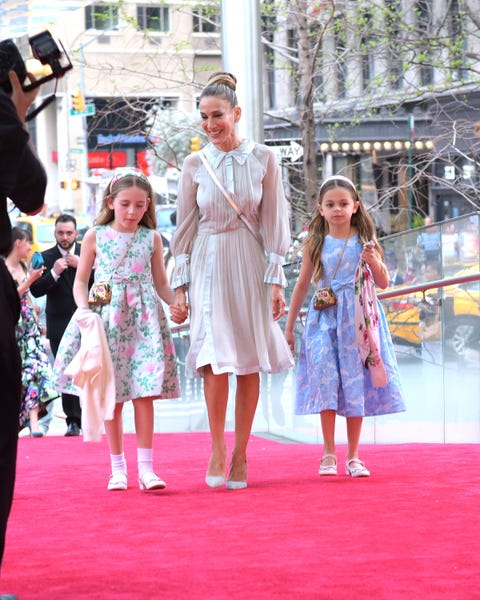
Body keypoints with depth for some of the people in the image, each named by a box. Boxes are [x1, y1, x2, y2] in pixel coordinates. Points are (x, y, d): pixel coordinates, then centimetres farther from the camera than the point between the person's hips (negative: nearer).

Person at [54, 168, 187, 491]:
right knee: (112, 397, 2)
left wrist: (176, 305, -9)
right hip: (107, 318, 0)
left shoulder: (151, 238, 8)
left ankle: (146, 467, -6)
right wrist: (84, 308, -11)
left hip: (144, 319, 0)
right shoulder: (95, 236, 5)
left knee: (144, 393, -7)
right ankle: (118, 467, 10)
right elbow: (81, 281, 8)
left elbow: (162, 283, 11)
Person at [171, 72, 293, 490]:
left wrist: (275, 280, -3)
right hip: (208, 264, 0)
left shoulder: (262, 159, 1)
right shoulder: (195, 165, 3)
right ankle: (217, 449, -6)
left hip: (250, 263, 0)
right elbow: (186, 226, 7)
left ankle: (240, 453, 9)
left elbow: (273, 222, 2)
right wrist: (180, 284, 3)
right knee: (216, 356, -14)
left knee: (250, 362, 2)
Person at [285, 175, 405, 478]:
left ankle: (353, 456, 9)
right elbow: (303, 285, 10)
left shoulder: (364, 240, 3)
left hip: (358, 321, 0)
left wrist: (375, 262, -14)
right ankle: (329, 454, 0)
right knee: (326, 381, -8)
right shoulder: (315, 244, 3)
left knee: (356, 385, 1)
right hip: (325, 321, 0)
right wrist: (289, 327, 11)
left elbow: (384, 283, 7)